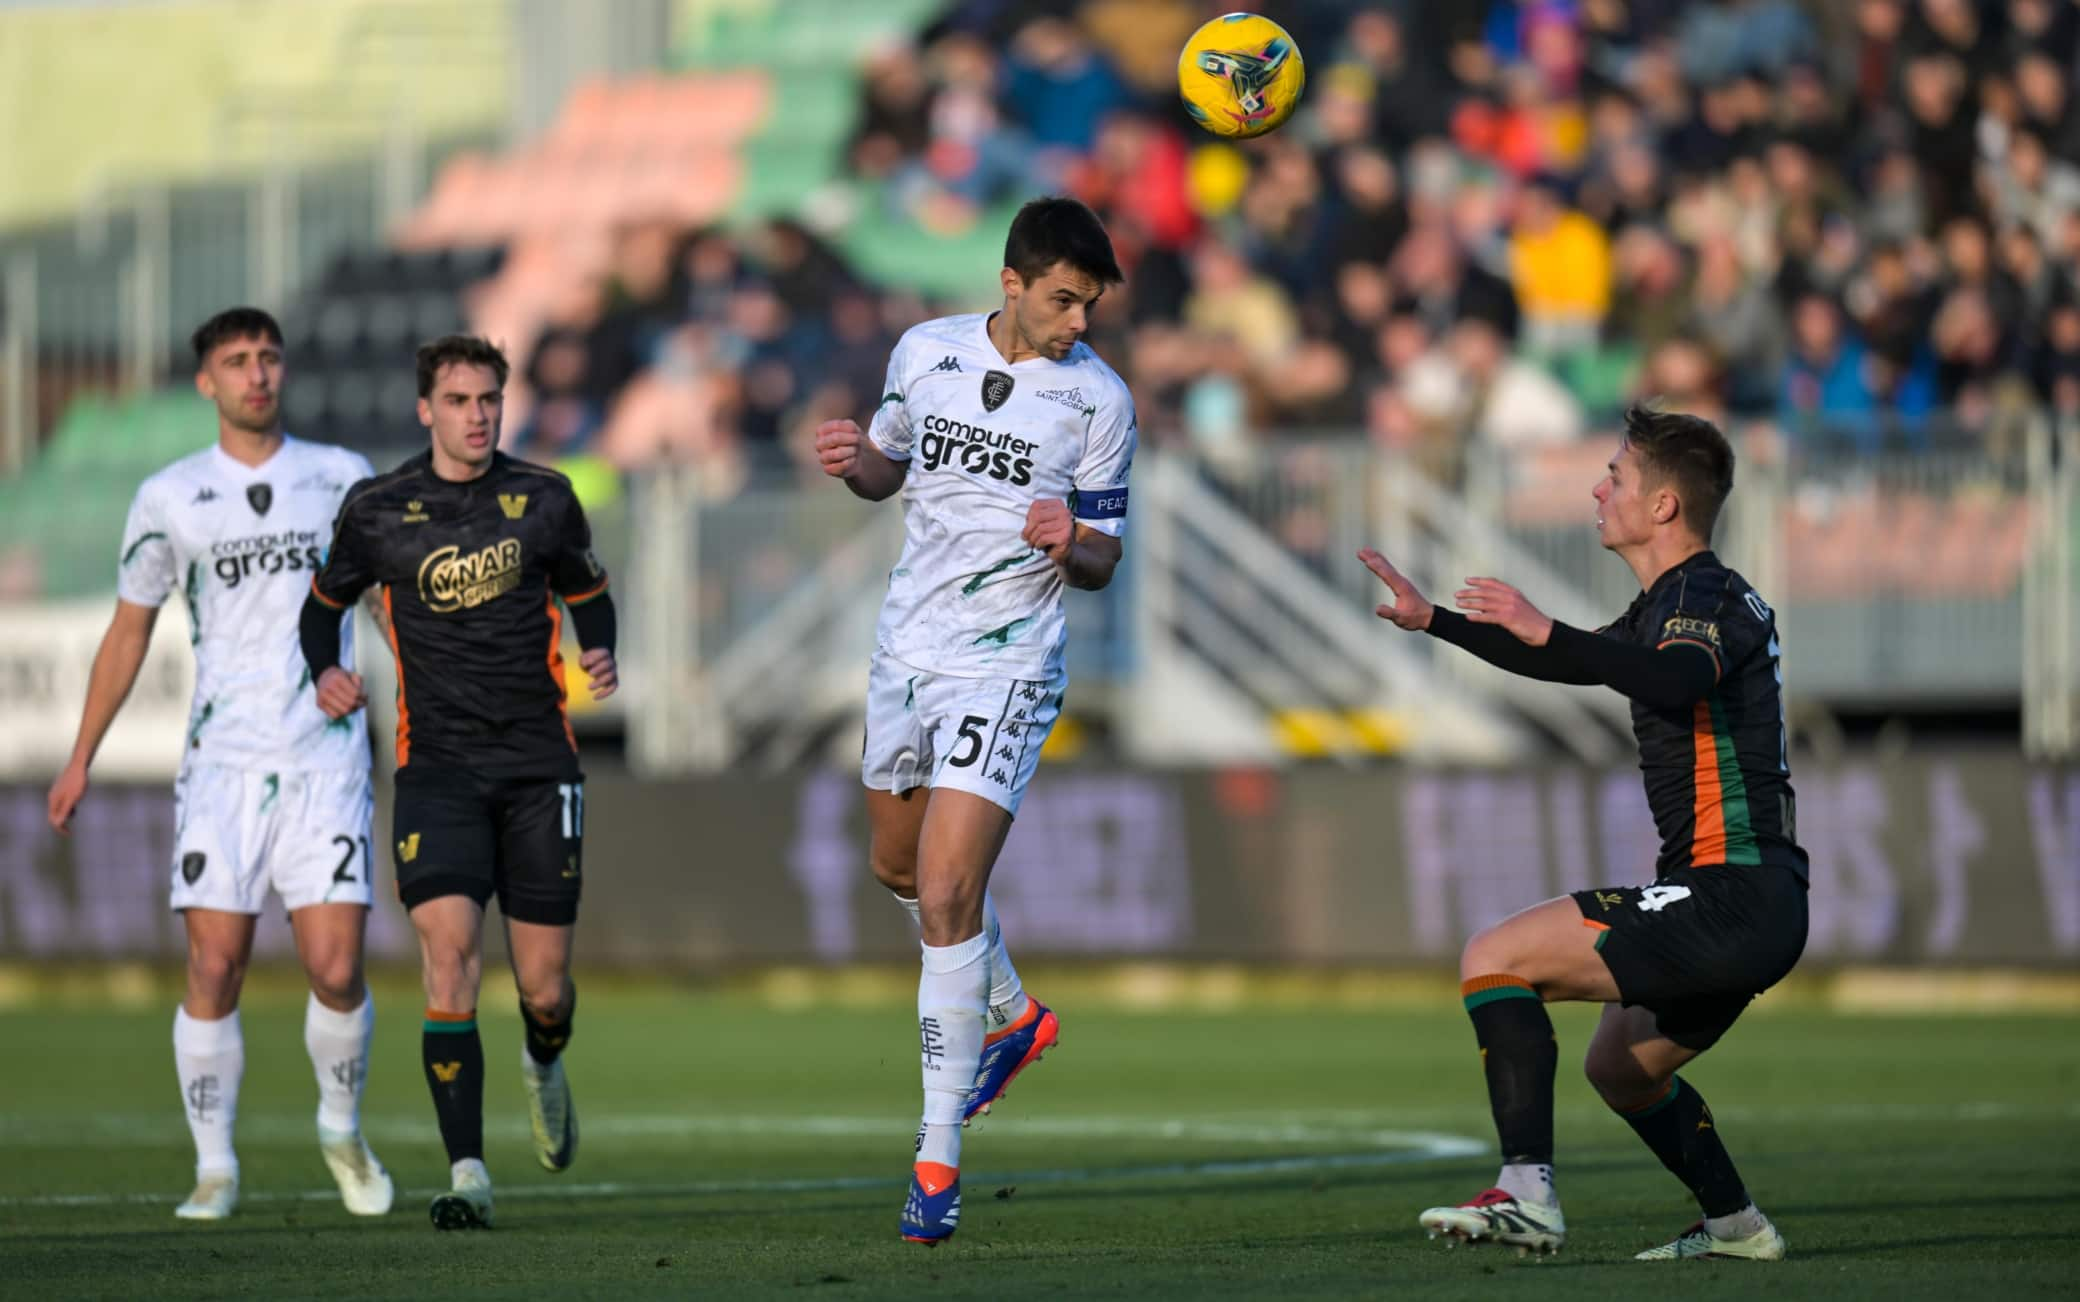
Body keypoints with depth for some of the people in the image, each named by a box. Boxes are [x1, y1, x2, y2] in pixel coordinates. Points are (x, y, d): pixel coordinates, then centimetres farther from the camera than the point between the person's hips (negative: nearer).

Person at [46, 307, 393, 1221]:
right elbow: (129, 630, 14)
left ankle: (342, 1128, 17)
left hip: (327, 759, 0)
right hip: (222, 762, 0)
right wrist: (81, 760, 15)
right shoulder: (168, 500, 5)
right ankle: (215, 1169, 3)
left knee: (335, 971, -9)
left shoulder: (342, 478, 6)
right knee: (214, 967, -8)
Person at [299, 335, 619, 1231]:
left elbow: (589, 595, 18)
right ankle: (466, 1172, -15)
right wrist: (325, 672, -3)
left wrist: (601, 658, -2)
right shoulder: (377, 510, 1)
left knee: (545, 985, 3)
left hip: (538, 762, 1)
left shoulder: (542, 501, 4)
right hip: (437, 766, -1)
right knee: (450, 954, -18)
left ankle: (545, 1067, 41)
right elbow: (326, 600, 17)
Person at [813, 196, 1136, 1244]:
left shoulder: (1098, 399, -8)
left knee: (947, 899, -14)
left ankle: (939, 1156, -9)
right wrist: (853, 462, -5)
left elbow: (1103, 562, -2)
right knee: (901, 867, 22)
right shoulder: (925, 352, 1)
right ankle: (1012, 1016, 49)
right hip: (906, 647, 6)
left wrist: (1068, 547, -25)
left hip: (1003, 666, -5)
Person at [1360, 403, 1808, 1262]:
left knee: (1494, 958, -16)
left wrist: (1547, 633, -40)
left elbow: (1681, 679, -36)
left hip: (1731, 895, -10)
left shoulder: (1704, 595, -12)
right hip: (1752, 909, 10)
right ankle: (1735, 1227, 33)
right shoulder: (1670, 603, 20)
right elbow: (1577, 664, 37)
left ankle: (1528, 1195, -25)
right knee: (1619, 1068, 28)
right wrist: (1432, 621, 37)